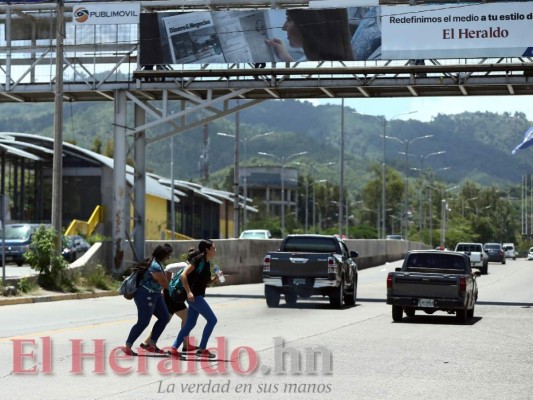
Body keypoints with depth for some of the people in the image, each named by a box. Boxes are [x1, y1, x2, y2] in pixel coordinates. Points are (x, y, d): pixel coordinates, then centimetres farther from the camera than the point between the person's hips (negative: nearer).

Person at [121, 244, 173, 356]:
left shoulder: (157, 263, 7)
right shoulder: (155, 266, -25)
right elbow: (164, 284, -17)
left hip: (154, 295, 10)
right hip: (146, 295, -10)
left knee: (164, 318, 10)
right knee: (143, 322, -5)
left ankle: (152, 344, 17)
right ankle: (128, 346, 5)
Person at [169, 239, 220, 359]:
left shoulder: (207, 263, 12)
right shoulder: (198, 260, -14)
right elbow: (183, 275, -20)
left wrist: (215, 278, 4)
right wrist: (188, 292, -24)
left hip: (198, 296, 9)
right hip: (194, 296, -9)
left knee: (190, 324, 11)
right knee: (212, 319, -7)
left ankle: (174, 348, 13)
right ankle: (202, 349, -3)